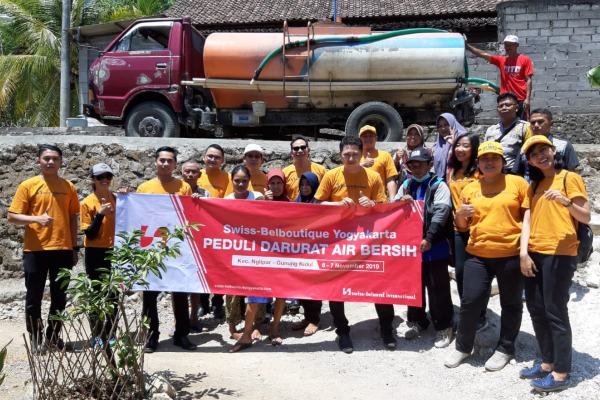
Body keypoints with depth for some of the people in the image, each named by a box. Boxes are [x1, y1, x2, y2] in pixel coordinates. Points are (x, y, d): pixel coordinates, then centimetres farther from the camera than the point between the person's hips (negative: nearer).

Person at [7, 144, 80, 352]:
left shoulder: (68, 187, 8)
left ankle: (53, 335, 22)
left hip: (62, 249, 3)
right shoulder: (28, 185, 0)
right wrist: (36, 219, -19)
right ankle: (36, 338, 15)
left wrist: (74, 247, 10)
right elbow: (12, 216, -2)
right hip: (35, 249, -2)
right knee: (34, 297, 3)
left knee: (59, 296, 9)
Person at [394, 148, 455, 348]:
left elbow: (441, 213, -15)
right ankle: (417, 321, 30)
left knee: (438, 289, 2)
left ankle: (443, 327, 14)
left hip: (434, 247, -5)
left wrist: (428, 238, -23)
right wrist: (401, 202, -11)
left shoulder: (439, 185, -4)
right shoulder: (406, 185, 12)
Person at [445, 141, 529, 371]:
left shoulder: (517, 183, 1)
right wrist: (460, 214, -7)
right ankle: (463, 347, 17)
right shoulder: (470, 189, 10)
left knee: (510, 303, 10)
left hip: (511, 255, -2)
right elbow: (461, 226, 15)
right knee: (470, 301, 0)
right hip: (477, 255, 2)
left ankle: (505, 349, 26)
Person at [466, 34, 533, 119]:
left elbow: (529, 80, -3)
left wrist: (528, 98, -11)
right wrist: (467, 46, -7)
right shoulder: (501, 60, 10)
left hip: (521, 100, -4)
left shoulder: (525, 60, 0)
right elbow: (483, 54, 2)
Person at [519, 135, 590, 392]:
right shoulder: (534, 186, 17)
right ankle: (547, 363, 24)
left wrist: (565, 201, -24)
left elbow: (586, 217, -6)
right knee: (536, 309, 11)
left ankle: (561, 373, 4)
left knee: (555, 311, -4)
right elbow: (527, 219, 8)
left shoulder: (569, 178, -1)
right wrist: (524, 252, -3)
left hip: (560, 254, -7)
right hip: (534, 255, 7)